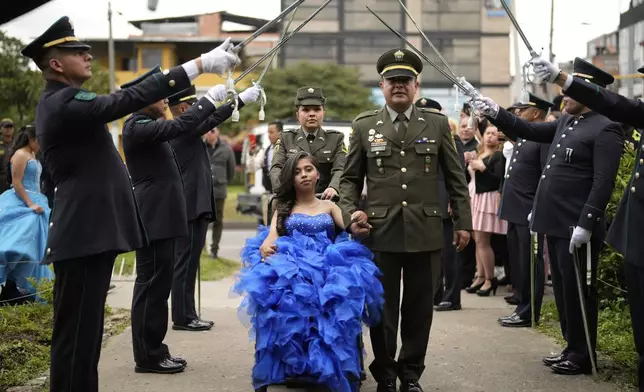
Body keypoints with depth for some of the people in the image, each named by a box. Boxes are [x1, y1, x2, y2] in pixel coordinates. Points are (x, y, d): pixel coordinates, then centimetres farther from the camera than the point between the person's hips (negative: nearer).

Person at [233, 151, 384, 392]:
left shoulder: (329, 207, 23)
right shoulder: (283, 209, 22)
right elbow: (271, 236, 5)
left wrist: (360, 222, -19)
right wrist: (265, 248, -20)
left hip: (327, 265, 0)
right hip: (291, 266, 0)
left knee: (342, 289, -36)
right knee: (281, 290, -38)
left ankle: (333, 371, -33)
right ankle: (287, 366, -29)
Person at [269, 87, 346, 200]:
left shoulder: (336, 138, 15)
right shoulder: (285, 138, 16)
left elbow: (340, 169, 1)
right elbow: (276, 168, 4)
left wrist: (333, 187, -22)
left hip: (324, 199, 0)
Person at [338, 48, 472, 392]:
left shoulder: (437, 124, 7)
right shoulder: (364, 126, 7)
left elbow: (456, 179, 9)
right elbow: (350, 178, 9)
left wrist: (463, 222, 4)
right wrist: (349, 215, -6)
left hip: (425, 232, 1)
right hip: (380, 232, 0)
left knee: (419, 308, 6)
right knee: (382, 307, 5)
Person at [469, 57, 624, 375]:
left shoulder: (605, 129, -14)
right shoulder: (566, 122, 14)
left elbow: (603, 182, -19)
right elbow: (531, 131, 22)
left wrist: (585, 224, -23)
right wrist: (496, 114, 10)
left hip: (576, 227, -9)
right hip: (557, 224, 9)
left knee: (577, 292, 0)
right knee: (562, 289, 16)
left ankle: (582, 356, 10)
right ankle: (572, 348, 26)